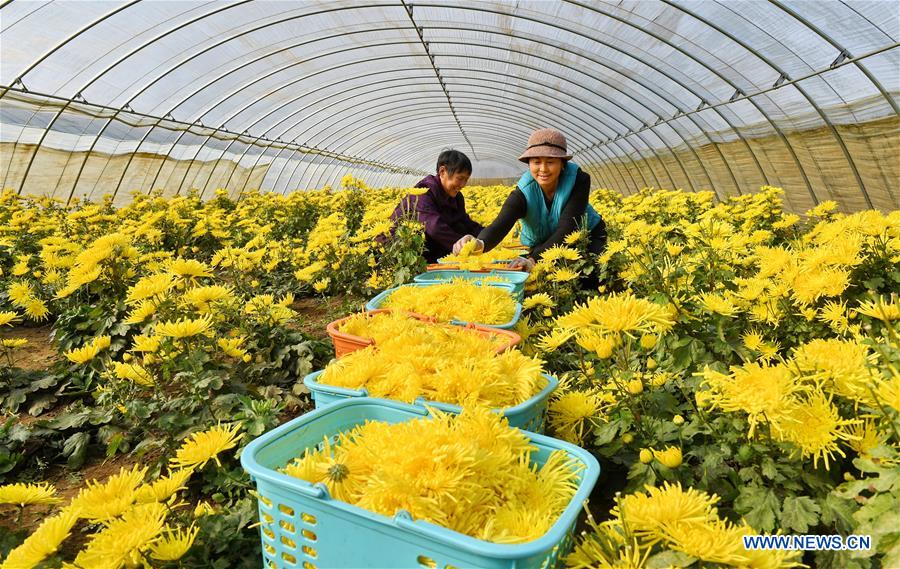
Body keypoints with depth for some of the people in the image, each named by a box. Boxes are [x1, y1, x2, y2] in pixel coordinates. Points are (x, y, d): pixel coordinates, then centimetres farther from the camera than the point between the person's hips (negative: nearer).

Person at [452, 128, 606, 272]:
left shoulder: (579, 180, -27)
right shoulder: (522, 194, -26)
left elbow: (567, 228, -36)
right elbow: (500, 224, -43)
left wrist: (533, 259, -50)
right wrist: (480, 243, -69)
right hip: (538, 247, 1)